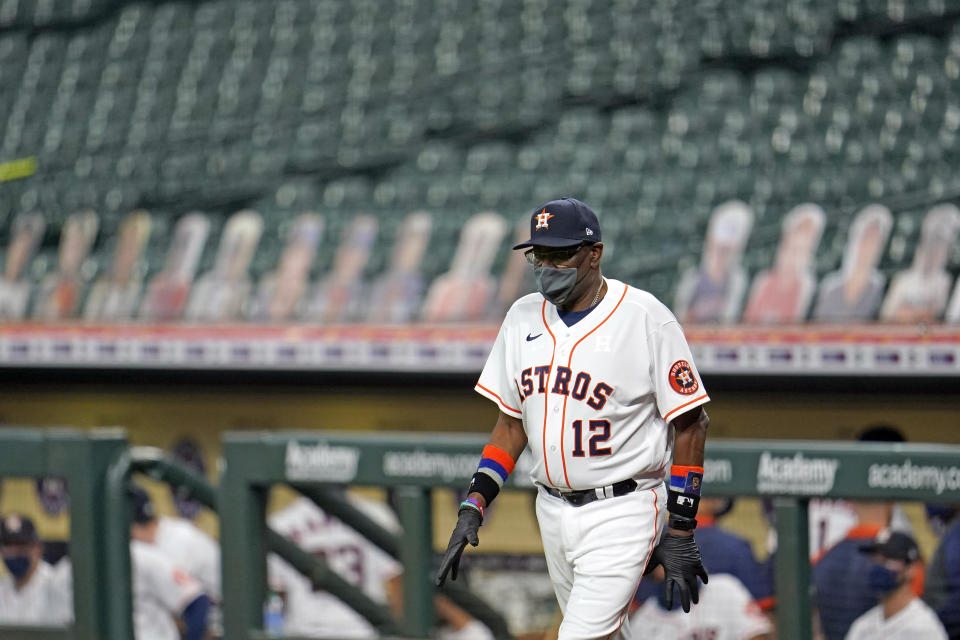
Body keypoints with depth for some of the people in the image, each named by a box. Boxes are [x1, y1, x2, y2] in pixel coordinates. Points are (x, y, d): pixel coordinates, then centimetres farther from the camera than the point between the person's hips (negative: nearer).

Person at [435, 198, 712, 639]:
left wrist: (681, 532, -11)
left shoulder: (646, 318, -12)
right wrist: (472, 507, 3)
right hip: (553, 514, 6)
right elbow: (512, 422, 14)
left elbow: (690, 423, -8)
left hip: (622, 513, -6)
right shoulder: (523, 318, 6)